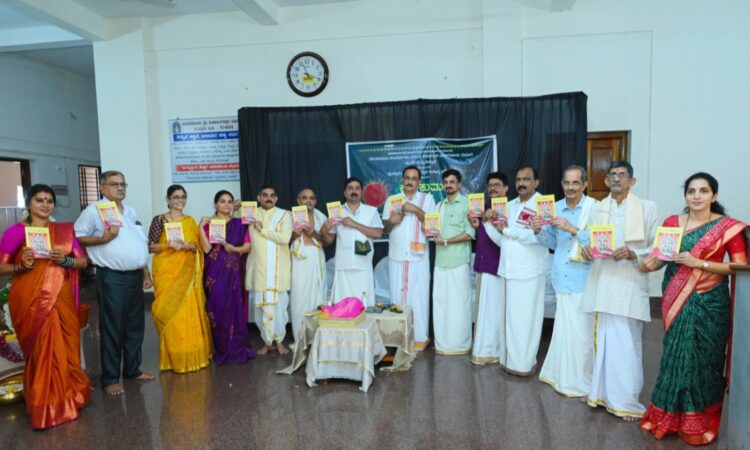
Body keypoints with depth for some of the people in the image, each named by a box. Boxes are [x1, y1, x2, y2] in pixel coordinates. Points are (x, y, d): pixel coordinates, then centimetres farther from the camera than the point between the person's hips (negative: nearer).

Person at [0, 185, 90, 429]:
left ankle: (67, 397, 23)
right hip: (31, 301, -3)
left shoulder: (64, 230, 10)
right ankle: (44, 408, 15)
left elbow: (83, 261, 9)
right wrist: (22, 266, -18)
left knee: (66, 348, 6)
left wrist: (66, 260, -10)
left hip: (62, 299, 3)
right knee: (40, 351, 1)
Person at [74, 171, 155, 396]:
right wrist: (102, 239, -23)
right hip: (112, 278, -7)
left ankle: (133, 369, 27)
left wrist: (146, 273, 16)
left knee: (135, 326, 14)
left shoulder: (131, 211, 16)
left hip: (135, 276, 7)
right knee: (112, 329, 0)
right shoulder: (94, 210, -6)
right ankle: (110, 378, 11)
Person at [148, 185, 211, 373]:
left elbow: (199, 246, 12)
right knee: (168, 311, -1)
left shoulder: (190, 221, 10)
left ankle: (191, 354, 14)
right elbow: (150, 247, -3)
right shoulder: (159, 220, -1)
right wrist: (168, 244, -19)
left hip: (187, 272, 3)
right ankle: (173, 357, 11)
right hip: (166, 271, -3)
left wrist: (189, 245, -9)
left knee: (189, 311, 1)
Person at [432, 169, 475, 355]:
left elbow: (469, 234, -10)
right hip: (441, 260, 6)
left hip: (459, 261, -5)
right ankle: (443, 342, 18)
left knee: (459, 302, 1)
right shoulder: (440, 205, 16)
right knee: (440, 301, 7)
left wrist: (446, 241, -13)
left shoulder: (467, 203, -3)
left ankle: (460, 344, 13)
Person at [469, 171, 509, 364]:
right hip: (482, 264, 8)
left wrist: (490, 221, -25)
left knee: (494, 308, 1)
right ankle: (484, 348, 25)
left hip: (498, 266, -8)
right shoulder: (484, 207, 12)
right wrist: (476, 225, -1)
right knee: (483, 307, 14)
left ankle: (492, 350, 13)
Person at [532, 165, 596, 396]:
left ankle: (581, 380, 15)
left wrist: (573, 229, -23)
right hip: (563, 278, 5)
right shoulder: (556, 207, 9)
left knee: (582, 331, -1)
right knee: (564, 329, 14)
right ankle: (563, 376, 28)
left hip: (584, 280, -5)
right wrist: (539, 231, -3)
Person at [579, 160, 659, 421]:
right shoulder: (597, 209, 13)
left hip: (630, 285, -3)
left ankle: (626, 402, 11)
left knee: (626, 344, -2)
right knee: (602, 341, 10)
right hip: (601, 284, 4)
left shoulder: (647, 208, 2)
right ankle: (603, 394, 24)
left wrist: (633, 254, -18)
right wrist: (585, 248, -7)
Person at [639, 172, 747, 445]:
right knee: (676, 354, 8)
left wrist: (699, 263, -18)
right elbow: (661, 256, 9)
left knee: (703, 358, 5)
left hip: (709, 302, -2)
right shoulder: (671, 222, 5)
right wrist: (650, 264, -13)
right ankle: (670, 416, 23)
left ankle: (699, 423, 22)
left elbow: (741, 266, -8)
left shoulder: (728, 227, -4)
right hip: (676, 299, 3)